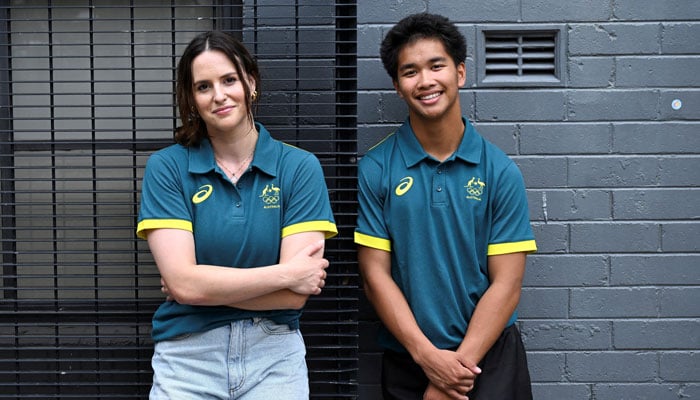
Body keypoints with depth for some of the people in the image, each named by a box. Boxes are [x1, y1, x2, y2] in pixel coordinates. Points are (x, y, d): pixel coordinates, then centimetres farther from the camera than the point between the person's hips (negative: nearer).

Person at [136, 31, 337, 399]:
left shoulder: (300, 167, -7)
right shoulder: (166, 167, -5)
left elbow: (294, 296, -12)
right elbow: (182, 282, -16)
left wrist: (206, 286, -13)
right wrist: (287, 273, -14)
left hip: (275, 356, 0)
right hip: (187, 358, 0)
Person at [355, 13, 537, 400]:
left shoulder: (500, 171, -5)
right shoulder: (375, 169, -5)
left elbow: (506, 284, -7)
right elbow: (375, 274, -7)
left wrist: (459, 365, -14)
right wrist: (429, 357, -14)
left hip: (489, 356, 0)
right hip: (407, 360, 0)